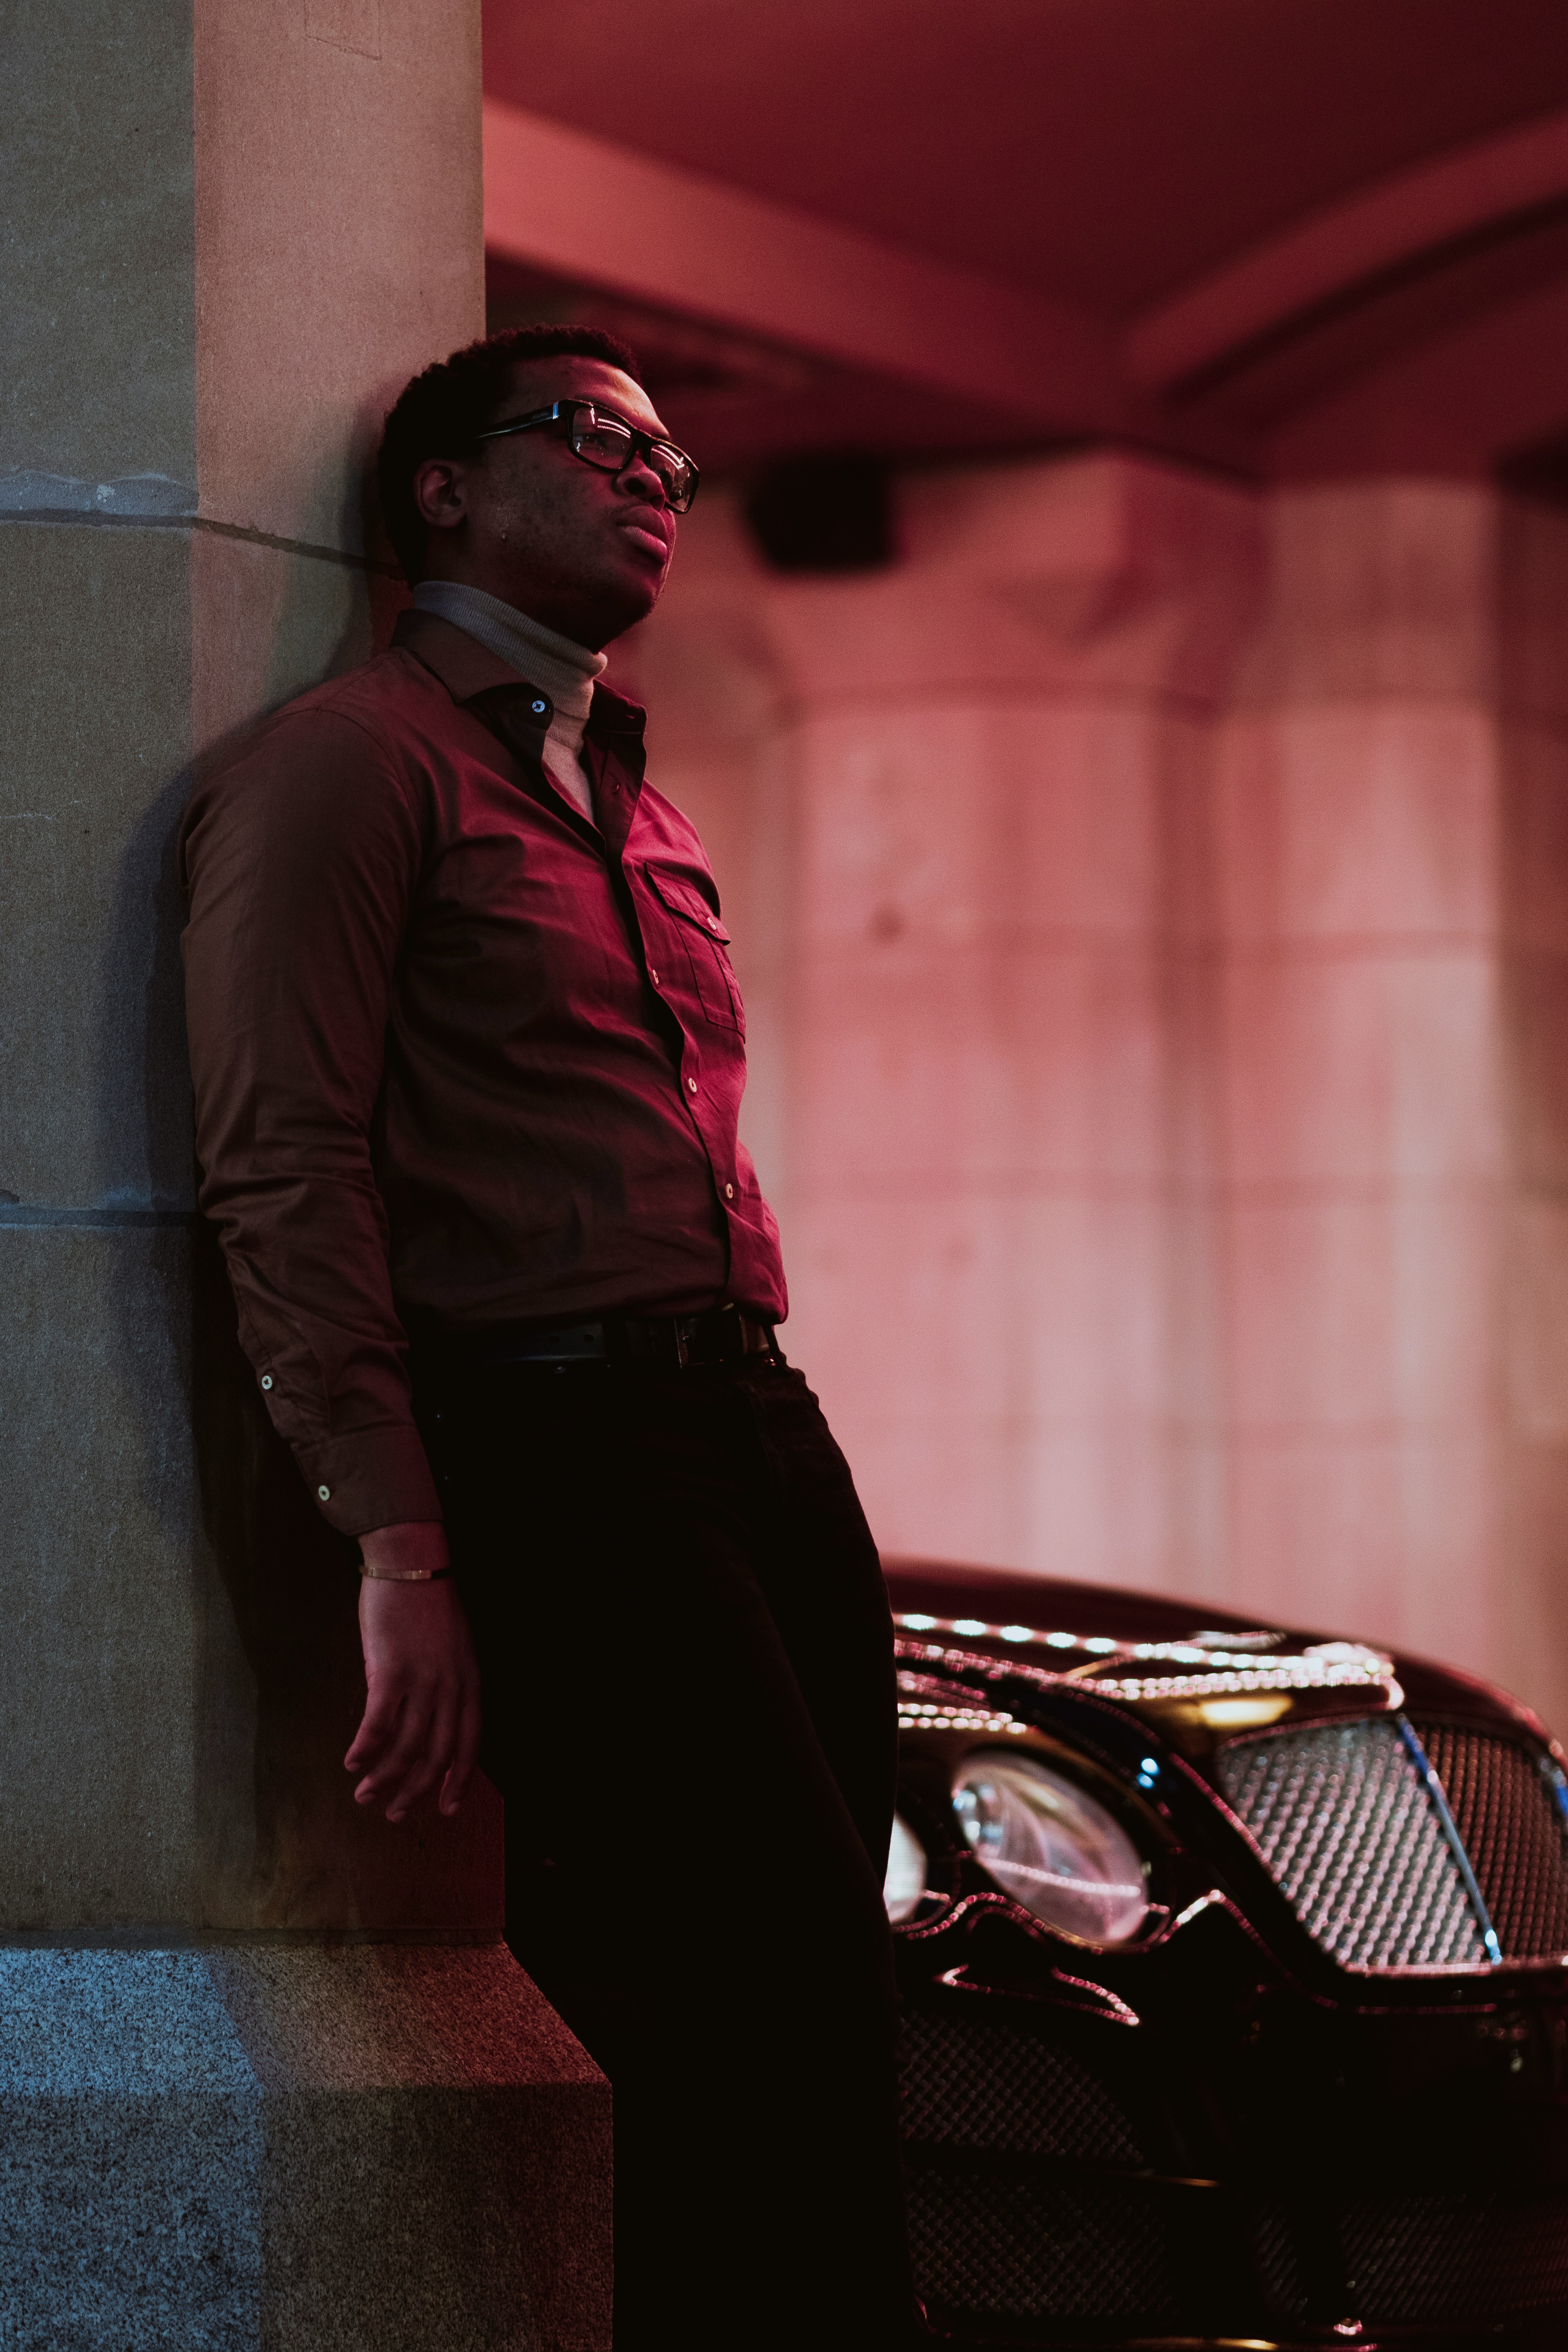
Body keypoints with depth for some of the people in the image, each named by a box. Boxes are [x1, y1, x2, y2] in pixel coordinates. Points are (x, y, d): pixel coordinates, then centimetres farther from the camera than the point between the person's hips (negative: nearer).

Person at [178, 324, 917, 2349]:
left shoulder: (633, 807, 26)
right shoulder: (353, 757, -1)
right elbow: (283, 1176, -10)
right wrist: (400, 1549, -17)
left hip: (751, 1427, 8)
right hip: (548, 1448, -8)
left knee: (804, 2006, 3)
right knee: (768, 2001, -15)